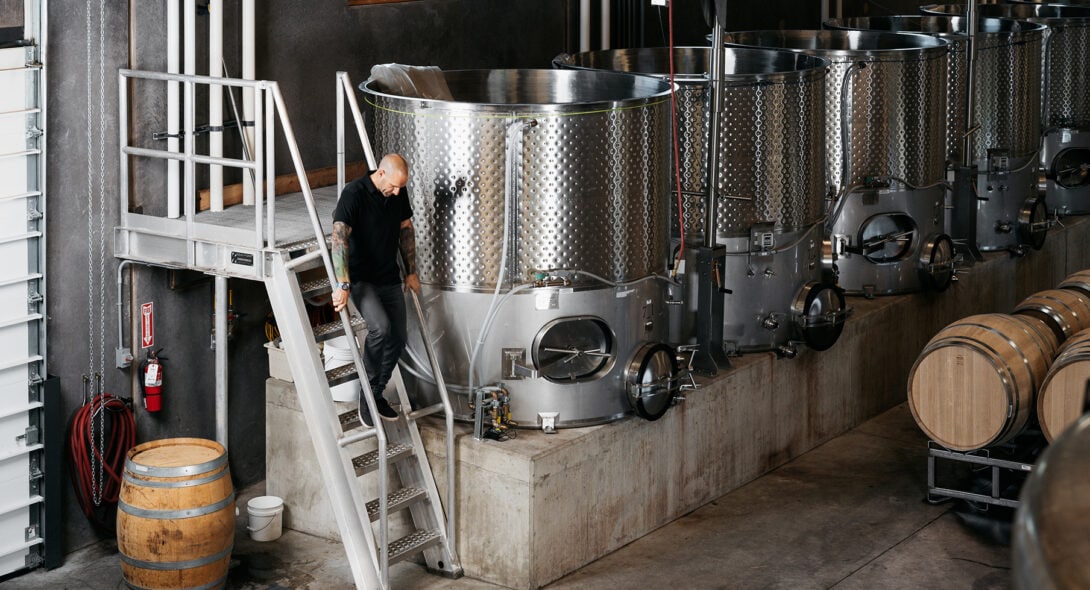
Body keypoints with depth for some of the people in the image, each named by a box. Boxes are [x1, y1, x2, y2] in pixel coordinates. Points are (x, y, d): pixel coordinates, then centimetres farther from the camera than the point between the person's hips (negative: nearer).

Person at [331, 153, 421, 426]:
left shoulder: (399, 193, 1)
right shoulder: (354, 194, -20)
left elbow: (406, 230, 15)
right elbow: (339, 238, -28)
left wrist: (411, 272, 15)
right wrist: (342, 285, -35)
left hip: (389, 278, 7)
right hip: (360, 278, -7)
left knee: (397, 340, 3)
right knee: (381, 327, -27)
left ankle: (375, 394, 22)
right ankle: (367, 390, -9)